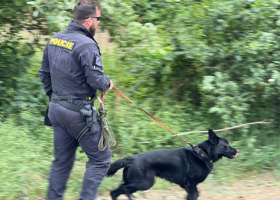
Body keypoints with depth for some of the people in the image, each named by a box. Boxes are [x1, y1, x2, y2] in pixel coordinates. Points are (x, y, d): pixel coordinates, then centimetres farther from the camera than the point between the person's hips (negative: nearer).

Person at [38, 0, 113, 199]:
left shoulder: (54, 40, 7)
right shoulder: (86, 45, -20)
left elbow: (44, 73, 16)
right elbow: (96, 79, -21)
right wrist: (108, 83, 0)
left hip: (56, 109, 8)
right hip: (78, 113, -8)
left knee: (62, 160, 17)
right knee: (101, 159, 3)